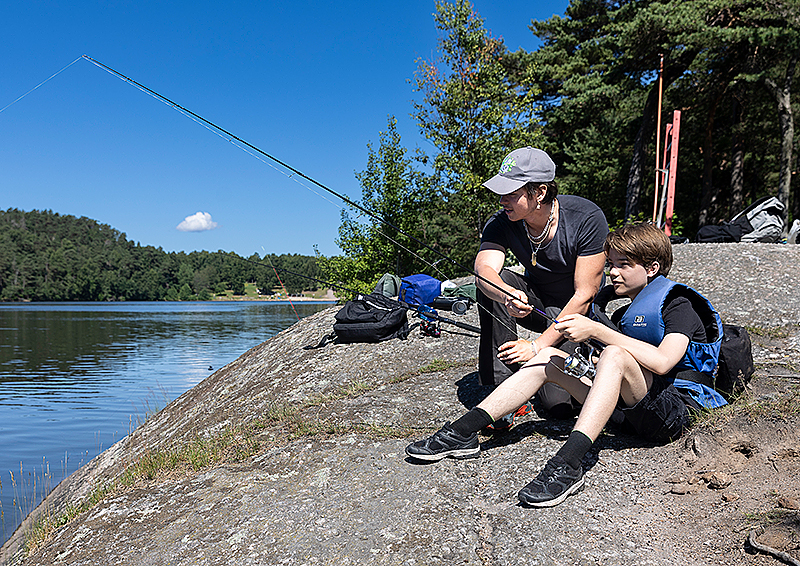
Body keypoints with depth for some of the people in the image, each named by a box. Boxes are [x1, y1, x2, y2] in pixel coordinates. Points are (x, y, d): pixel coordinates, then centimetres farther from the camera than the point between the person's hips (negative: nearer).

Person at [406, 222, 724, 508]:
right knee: (549, 358, -5)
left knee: (615, 355, -34)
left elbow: (662, 362, -26)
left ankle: (567, 466, -45)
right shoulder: (629, 312, 20)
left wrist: (596, 330, -25)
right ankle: (462, 435, -13)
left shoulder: (679, 305, -6)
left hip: (672, 412, -8)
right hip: (630, 412, 8)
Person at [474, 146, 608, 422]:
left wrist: (538, 346, -29)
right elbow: (484, 269, -33)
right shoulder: (501, 223, -15)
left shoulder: (587, 218, -25)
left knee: (559, 403, -20)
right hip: (535, 302, 3)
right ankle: (501, 384, -20)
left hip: (576, 311, -3)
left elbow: (584, 295, -25)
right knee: (492, 283, -29)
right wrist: (508, 296, -57)